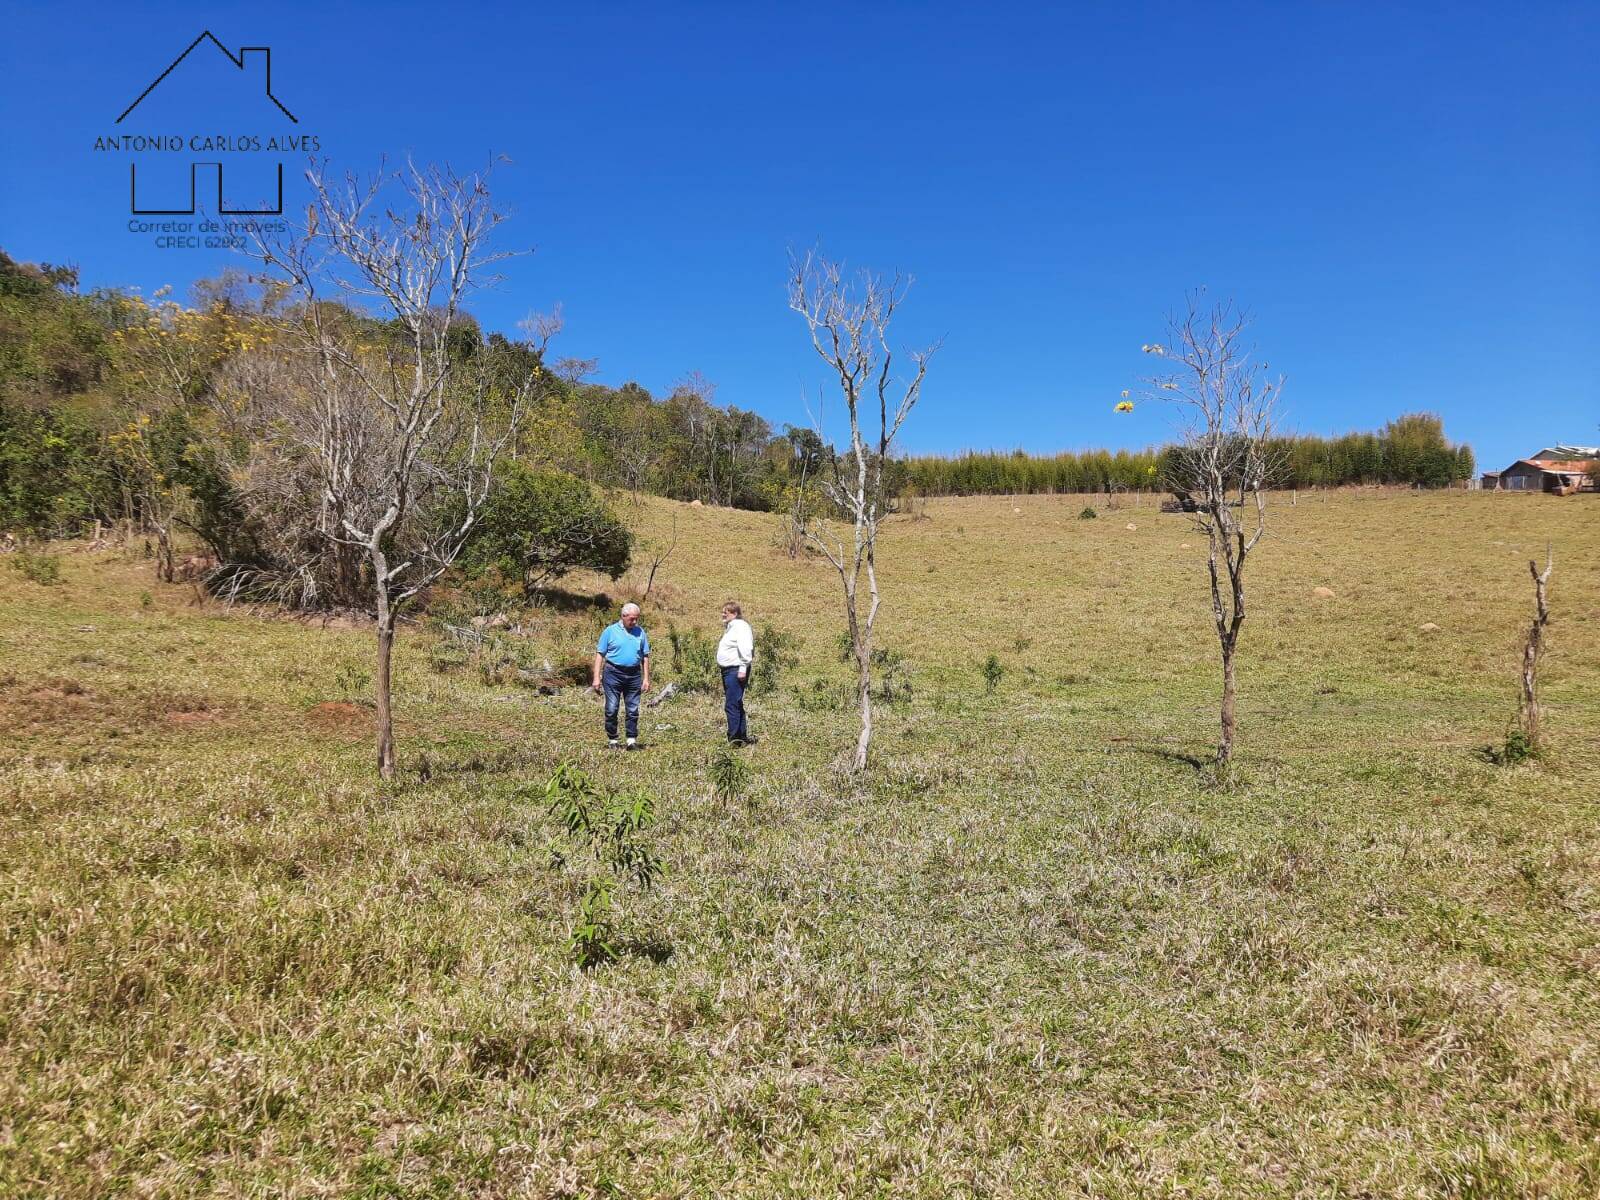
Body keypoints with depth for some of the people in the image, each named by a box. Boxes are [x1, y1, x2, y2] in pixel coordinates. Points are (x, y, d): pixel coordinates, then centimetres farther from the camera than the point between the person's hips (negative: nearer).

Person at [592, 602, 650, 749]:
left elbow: (645, 657, 12)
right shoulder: (610, 631, 1)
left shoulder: (641, 632, 9)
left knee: (633, 710, 2)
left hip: (634, 675, 2)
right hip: (613, 673, -2)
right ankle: (612, 740, 9)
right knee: (611, 709, -1)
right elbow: (600, 654, 0)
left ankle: (632, 740, 8)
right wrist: (597, 678, -6)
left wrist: (646, 679, 6)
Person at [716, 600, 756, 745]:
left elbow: (745, 649, -22)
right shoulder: (730, 627, 20)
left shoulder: (740, 626, -12)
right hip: (728, 670, 11)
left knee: (732, 706, -11)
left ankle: (734, 739, -8)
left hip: (736, 671, -11)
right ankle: (743, 737, 24)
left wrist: (743, 669, -25)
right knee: (736, 706, 16)